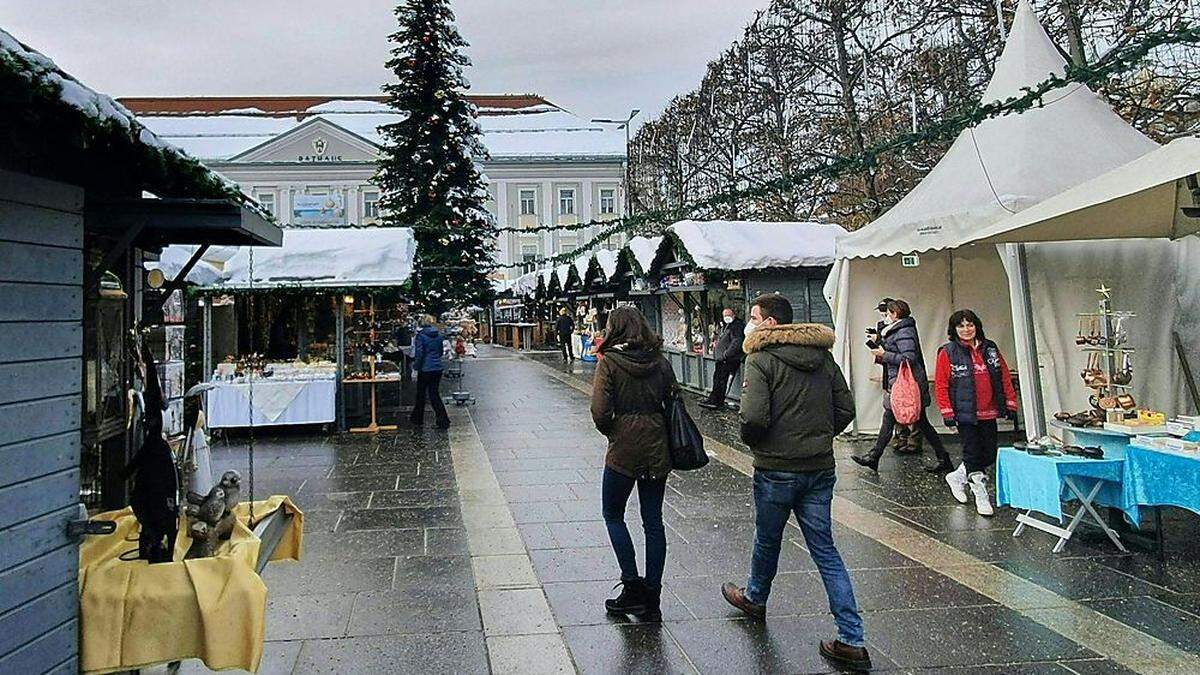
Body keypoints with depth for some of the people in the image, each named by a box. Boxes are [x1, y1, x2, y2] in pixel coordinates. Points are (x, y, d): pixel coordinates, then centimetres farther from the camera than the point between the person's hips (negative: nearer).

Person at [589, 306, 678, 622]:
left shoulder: (610, 361, -10)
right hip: (658, 448, 5)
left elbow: (600, 410, -16)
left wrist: (611, 432, 2)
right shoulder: (660, 361, 3)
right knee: (653, 521, 11)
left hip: (624, 450, -4)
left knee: (613, 514, 15)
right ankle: (651, 598, 17)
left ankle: (632, 586, 8)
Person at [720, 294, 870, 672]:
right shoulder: (823, 357, 6)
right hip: (821, 467, 5)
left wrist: (750, 439, -3)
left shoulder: (761, 360, -14)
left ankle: (755, 598, 45)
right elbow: (845, 409, 7)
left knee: (767, 539, 18)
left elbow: (754, 417, -24)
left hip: (776, 468, -5)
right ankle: (852, 641, 6)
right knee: (824, 549, 9)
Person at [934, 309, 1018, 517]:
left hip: (989, 413, 5)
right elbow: (941, 384, -6)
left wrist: (1010, 404, 7)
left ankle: (958, 477, 30)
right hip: (965, 413, -5)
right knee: (973, 454, -2)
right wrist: (947, 412, -10)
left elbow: (1005, 377, 12)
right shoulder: (947, 353, -5)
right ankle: (981, 496, 10)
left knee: (989, 455, 9)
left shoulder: (990, 349, 8)